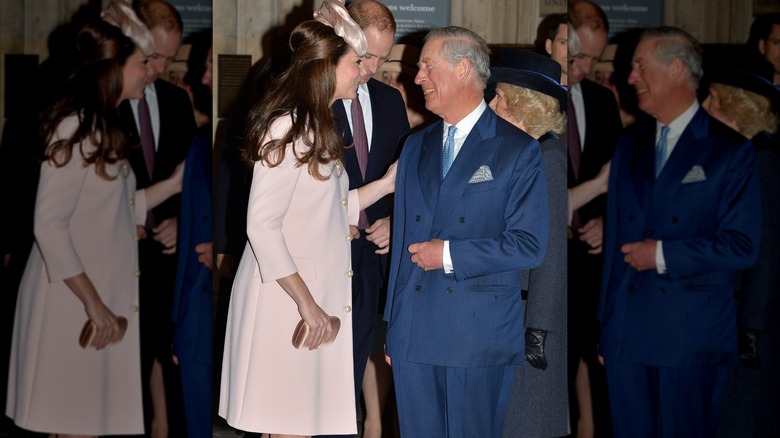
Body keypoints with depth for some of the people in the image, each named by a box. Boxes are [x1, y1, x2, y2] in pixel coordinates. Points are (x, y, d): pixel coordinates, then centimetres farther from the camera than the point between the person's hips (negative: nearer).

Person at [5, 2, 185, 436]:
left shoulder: (106, 128, 13)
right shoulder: (77, 127, -15)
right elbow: (49, 226, -19)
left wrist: (175, 183, 12)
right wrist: (93, 304, -21)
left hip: (103, 298, 9)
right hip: (74, 303, -9)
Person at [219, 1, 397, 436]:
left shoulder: (319, 127, 15)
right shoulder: (289, 128, -16)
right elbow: (262, 226, -20)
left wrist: (387, 183, 15)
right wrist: (307, 303, -21)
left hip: (317, 297, 9)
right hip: (287, 303, -9)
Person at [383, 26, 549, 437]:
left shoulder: (518, 150, -3)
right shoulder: (415, 147, 14)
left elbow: (529, 245, -10)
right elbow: (401, 236, 15)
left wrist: (449, 255, -13)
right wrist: (391, 323, 13)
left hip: (480, 334, -4)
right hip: (412, 333, 5)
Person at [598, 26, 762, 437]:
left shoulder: (730, 151, -3)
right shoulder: (628, 146, 13)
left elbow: (741, 246, -10)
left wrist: (662, 255, -12)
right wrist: (603, 323, 13)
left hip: (693, 339, -4)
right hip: (625, 336, 5)